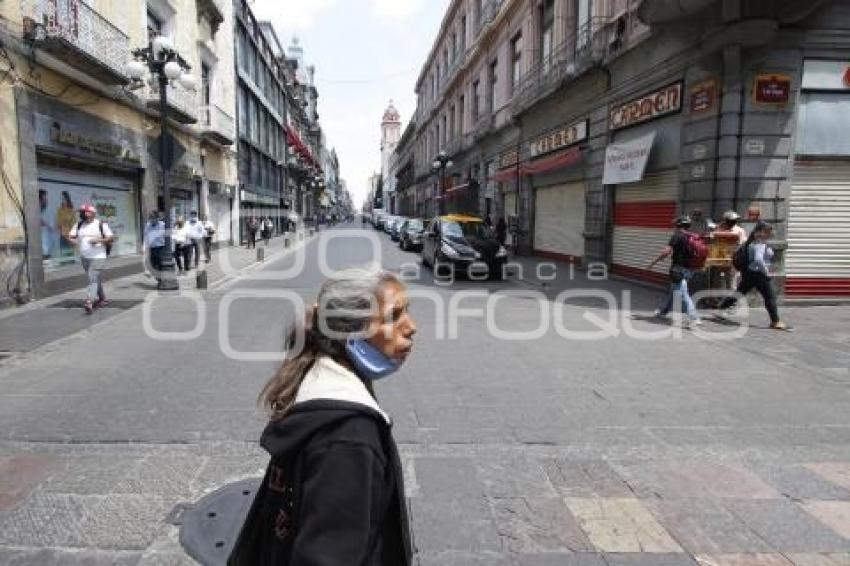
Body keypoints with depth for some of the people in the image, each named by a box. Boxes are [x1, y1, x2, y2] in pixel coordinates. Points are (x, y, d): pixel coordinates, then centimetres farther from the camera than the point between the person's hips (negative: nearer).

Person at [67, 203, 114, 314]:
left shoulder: (101, 224, -4)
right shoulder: (79, 225, 9)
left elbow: (111, 238, -5)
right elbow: (70, 236, 7)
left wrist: (98, 240, -20)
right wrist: (73, 240, -16)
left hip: (98, 257, -6)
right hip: (84, 257, 6)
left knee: (93, 279, -14)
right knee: (96, 279, 15)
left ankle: (89, 302, -20)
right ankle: (102, 299, 28)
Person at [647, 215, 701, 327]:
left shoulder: (677, 236, -12)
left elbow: (666, 251, -18)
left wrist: (653, 263, -11)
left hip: (678, 269, -8)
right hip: (687, 270, 8)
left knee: (683, 295, -8)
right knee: (672, 292, 21)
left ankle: (694, 318, -14)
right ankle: (663, 312, 36)